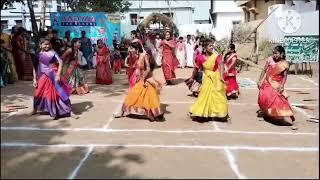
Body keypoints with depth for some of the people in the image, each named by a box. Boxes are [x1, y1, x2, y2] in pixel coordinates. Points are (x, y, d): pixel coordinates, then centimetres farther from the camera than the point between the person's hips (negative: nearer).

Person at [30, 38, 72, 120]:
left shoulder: (52, 53, -7)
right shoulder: (38, 54, 1)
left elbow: (60, 62, -12)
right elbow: (35, 67, 6)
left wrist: (58, 75, -19)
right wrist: (35, 79, 2)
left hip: (53, 76, -2)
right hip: (43, 77, 3)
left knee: (55, 93, 2)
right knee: (39, 93, 10)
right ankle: (35, 109, 32)